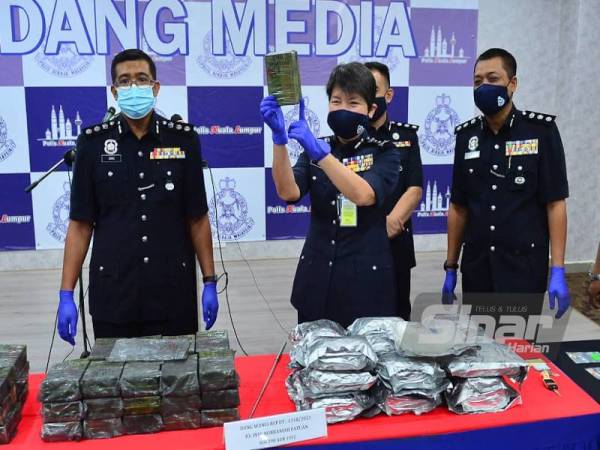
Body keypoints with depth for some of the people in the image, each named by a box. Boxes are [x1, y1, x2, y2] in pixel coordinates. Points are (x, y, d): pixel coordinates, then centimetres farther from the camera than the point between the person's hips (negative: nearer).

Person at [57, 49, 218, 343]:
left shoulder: (183, 139, 0)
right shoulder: (93, 142, -1)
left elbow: (197, 218, 3)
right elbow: (80, 224, 1)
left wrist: (210, 282, 1)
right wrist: (66, 295, -3)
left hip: (174, 292, 0)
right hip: (112, 294, 0)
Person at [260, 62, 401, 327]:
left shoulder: (384, 154, -1)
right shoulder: (313, 152, 7)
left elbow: (363, 195, -22)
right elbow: (288, 193, -12)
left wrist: (319, 151, -30)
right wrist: (279, 137, -25)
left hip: (366, 280, -2)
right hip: (317, 280, 3)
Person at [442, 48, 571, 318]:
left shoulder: (541, 130, -5)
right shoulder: (466, 135, 5)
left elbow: (555, 203, -7)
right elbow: (458, 207, 8)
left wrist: (558, 271, -12)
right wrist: (451, 268, 8)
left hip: (525, 265, -3)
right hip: (476, 267, 3)